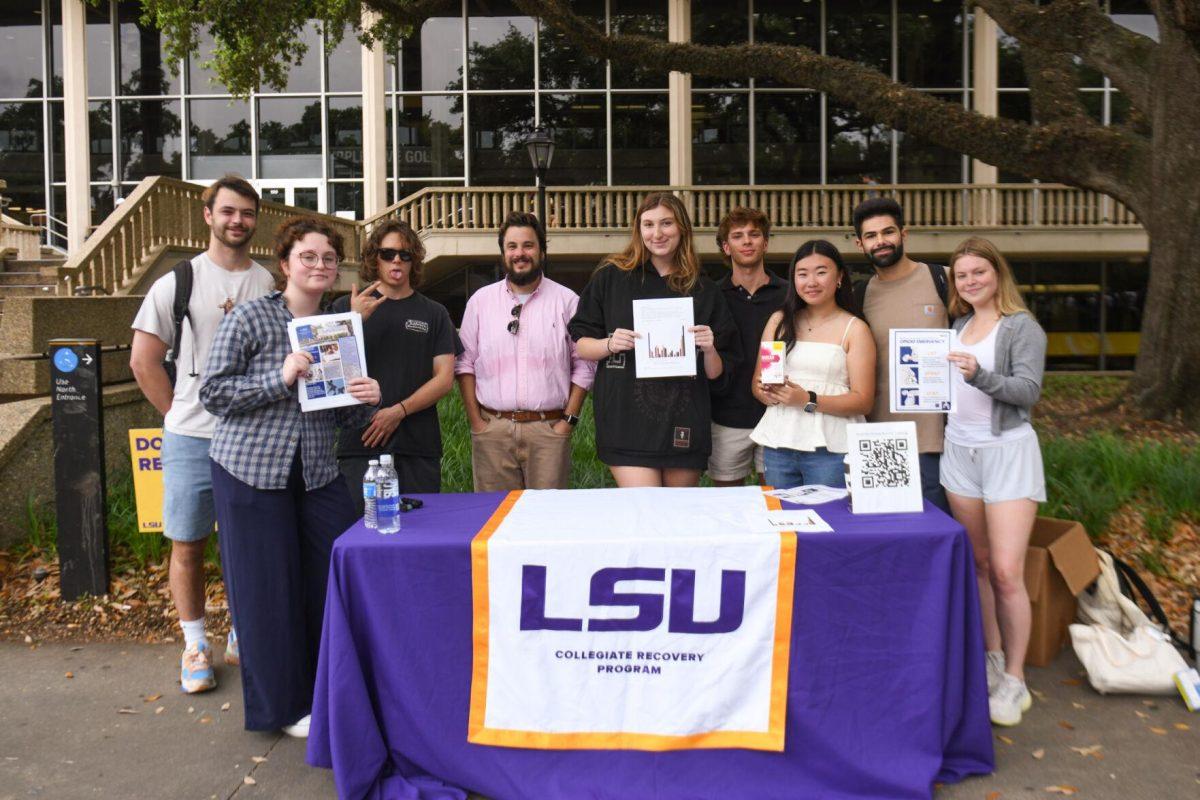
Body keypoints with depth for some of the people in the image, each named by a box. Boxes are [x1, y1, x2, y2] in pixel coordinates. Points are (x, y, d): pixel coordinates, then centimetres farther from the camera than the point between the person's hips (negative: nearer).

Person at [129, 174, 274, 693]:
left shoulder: (271, 285, 6)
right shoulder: (179, 282, 1)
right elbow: (144, 361, 2)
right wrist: (181, 414, 0)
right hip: (192, 438, -1)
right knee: (187, 544, 7)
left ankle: (243, 639, 25)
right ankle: (195, 646, 22)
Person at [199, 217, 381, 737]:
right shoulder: (250, 317, -4)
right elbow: (212, 392, -8)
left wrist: (366, 400, -8)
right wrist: (280, 378, -18)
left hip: (317, 474, 5)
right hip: (250, 470, -5)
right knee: (268, 587, 3)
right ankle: (283, 704, 21)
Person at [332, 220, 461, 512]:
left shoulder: (434, 313, 10)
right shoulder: (346, 307, 9)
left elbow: (444, 378, 3)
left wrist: (399, 411, -10)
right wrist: (356, 320, -12)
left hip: (418, 447, 1)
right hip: (360, 444, -1)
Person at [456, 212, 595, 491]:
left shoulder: (567, 301, 4)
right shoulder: (480, 301, 9)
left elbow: (584, 366, 3)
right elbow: (465, 364, 9)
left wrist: (568, 421, -4)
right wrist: (475, 421, 1)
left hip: (549, 428, -1)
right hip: (492, 429, 1)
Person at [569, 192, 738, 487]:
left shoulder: (704, 290, 9)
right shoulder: (611, 277, 4)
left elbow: (716, 375, 11)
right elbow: (580, 343, 7)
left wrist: (709, 350, -9)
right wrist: (610, 344, -12)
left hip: (684, 426, 3)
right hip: (627, 423, -2)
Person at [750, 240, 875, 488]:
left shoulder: (855, 329, 2)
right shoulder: (779, 321, 12)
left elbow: (863, 401, -5)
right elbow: (757, 382, 13)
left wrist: (808, 400, -16)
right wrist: (768, 393, -10)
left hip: (830, 449, -3)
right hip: (778, 443, 3)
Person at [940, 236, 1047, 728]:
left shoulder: (1022, 327, -4)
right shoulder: (959, 327, 13)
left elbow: (1029, 390, -14)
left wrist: (979, 375, -27)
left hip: (1008, 451, -5)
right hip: (960, 451, 5)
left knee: (1007, 572, -8)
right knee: (979, 565, 9)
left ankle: (1014, 679, 5)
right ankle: (993, 659, 23)